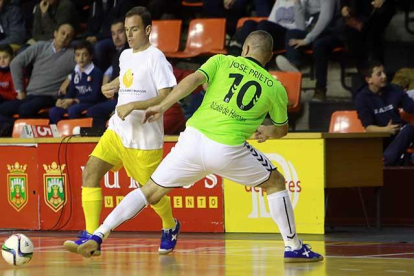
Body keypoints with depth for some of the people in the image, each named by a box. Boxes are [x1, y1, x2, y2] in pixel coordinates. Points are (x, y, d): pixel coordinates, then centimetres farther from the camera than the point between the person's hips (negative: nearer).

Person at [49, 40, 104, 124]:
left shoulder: (96, 72, -7)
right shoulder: (75, 73, 15)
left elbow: (94, 96, -13)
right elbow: (70, 92, 16)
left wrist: (74, 101, -18)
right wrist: (62, 100, -7)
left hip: (90, 103, -7)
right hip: (76, 103, 7)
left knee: (72, 110, -35)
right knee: (53, 111, -14)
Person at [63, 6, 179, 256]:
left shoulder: (155, 57, -12)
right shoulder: (126, 56, 11)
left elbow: (166, 97, -18)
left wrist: (133, 106, -26)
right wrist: (111, 86, 12)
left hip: (145, 137, -6)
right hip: (118, 131, 7)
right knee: (90, 172, -14)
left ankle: (171, 227, 38)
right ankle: (91, 238, -17)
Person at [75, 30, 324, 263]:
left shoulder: (222, 61, 13)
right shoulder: (275, 88, 14)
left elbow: (193, 80, -5)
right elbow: (282, 130, 28)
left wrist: (162, 107, -5)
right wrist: (268, 131, 48)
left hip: (193, 139, 2)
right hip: (228, 151, -2)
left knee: (150, 192, 14)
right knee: (276, 183, 22)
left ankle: (98, 237, 2)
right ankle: (294, 248, 22)